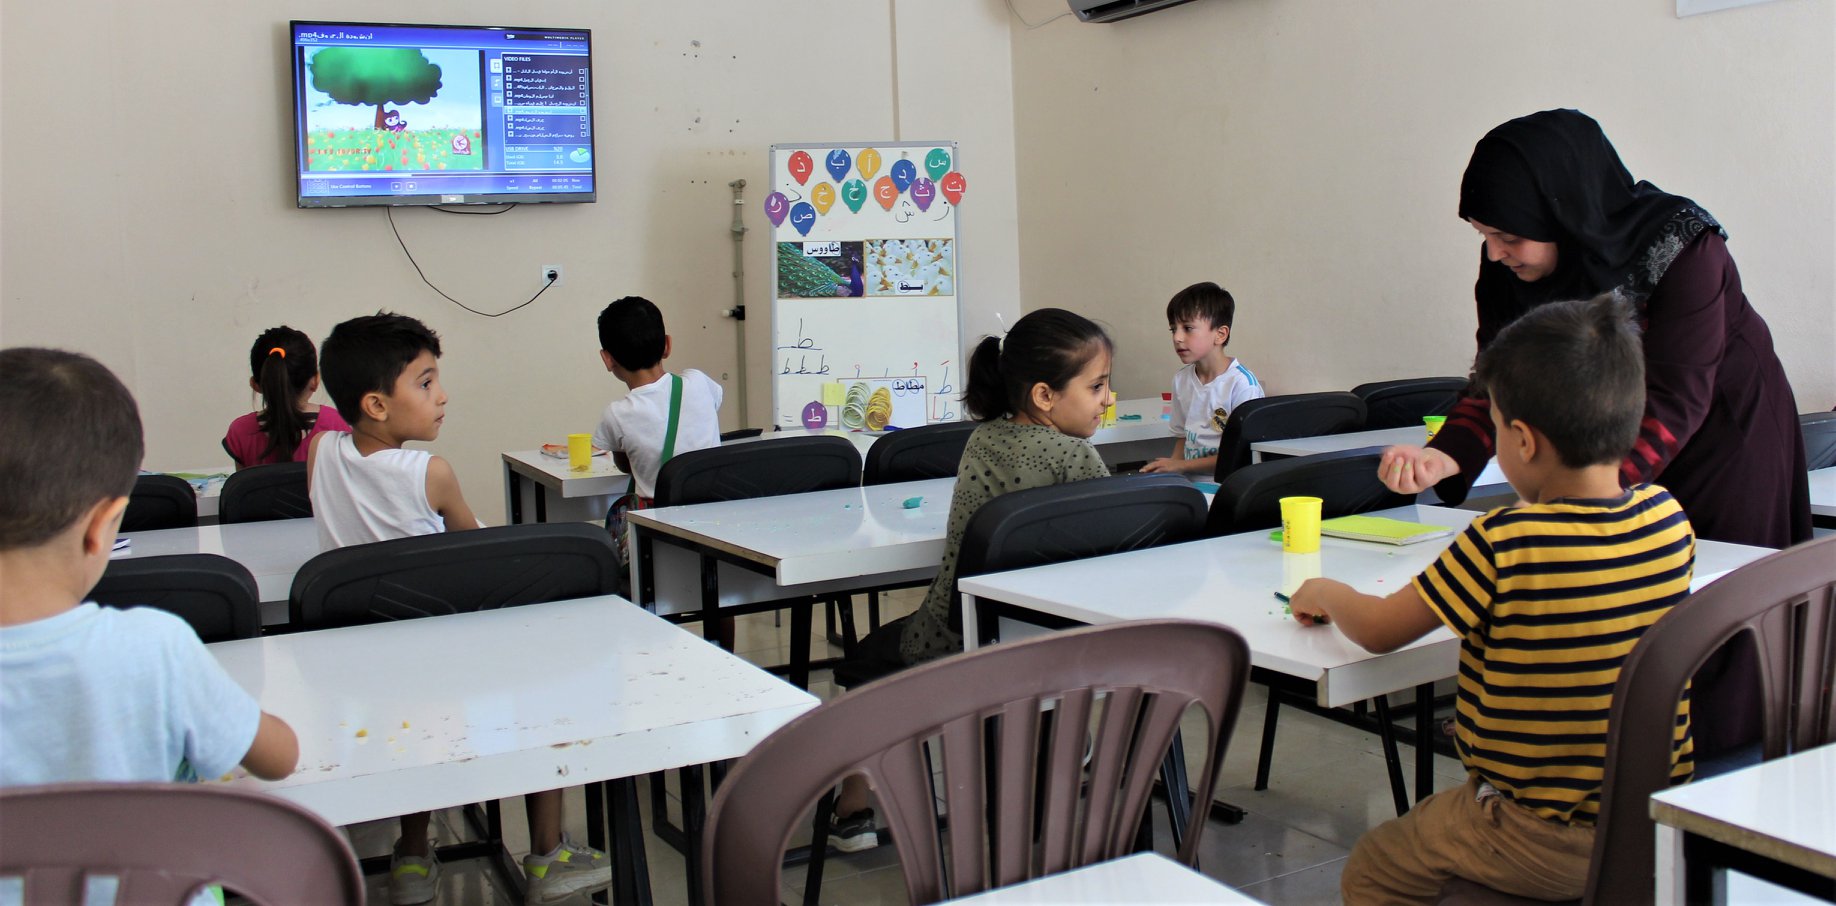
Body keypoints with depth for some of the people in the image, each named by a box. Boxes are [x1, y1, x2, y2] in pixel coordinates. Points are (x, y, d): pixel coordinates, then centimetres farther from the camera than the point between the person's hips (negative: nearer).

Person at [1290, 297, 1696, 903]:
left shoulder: (1500, 545, -25)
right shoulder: (1670, 520, -8)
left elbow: (1376, 631, -13)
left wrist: (1325, 593, 6)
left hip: (1543, 844, -6)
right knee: (1434, 815, 29)